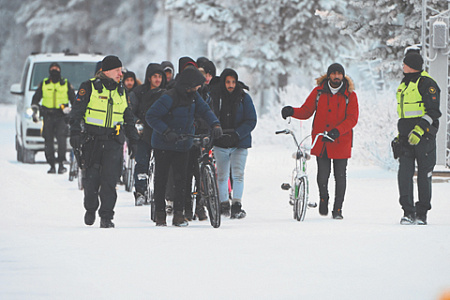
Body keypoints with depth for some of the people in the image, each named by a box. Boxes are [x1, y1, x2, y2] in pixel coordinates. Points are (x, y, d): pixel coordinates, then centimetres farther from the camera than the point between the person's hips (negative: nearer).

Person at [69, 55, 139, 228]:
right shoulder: (89, 88, -1)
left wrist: (133, 141, 19)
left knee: (110, 180, -7)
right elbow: (77, 112, -2)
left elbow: (129, 119, 22)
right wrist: (75, 133, -12)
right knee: (91, 178, 1)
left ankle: (106, 216, -3)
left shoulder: (121, 91, 14)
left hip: (113, 142, 3)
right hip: (92, 140, -3)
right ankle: (90, 209, 24)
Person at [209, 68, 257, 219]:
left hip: (239, 143, -2)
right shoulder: (214, 96, 2)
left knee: (238, 174, -13)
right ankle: (223, 204, 22)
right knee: (222, 175, 9)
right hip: (220, 143, 2)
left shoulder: (244, 97, -1)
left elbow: (251, 121, -2)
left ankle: (237, 205, -16)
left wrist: (237, 134, -16)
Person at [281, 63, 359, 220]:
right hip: (320, 141, 1)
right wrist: (292, 112, -13)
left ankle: (338, 209, 13)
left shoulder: (350, 95, 0)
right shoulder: (318, 92, 6)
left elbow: (352, 118, -7)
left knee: (340, 176, 2)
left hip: (341, 141, -1)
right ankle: (323, 198, 26)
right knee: (322, 175, -3)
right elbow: (306, 111, 8)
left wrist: (337, 131, -22)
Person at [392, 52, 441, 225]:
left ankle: (422, 213, 6)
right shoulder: (404, 84, 17)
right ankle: (408, 212, -5)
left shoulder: (427, 83, -8)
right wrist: (401, 133, 23)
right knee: (404, 173, -6)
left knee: (424, 175, -1)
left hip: (424, 136, -6)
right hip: (406, 137, 6)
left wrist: (419, 129, -23)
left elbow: (433, 112, -13)